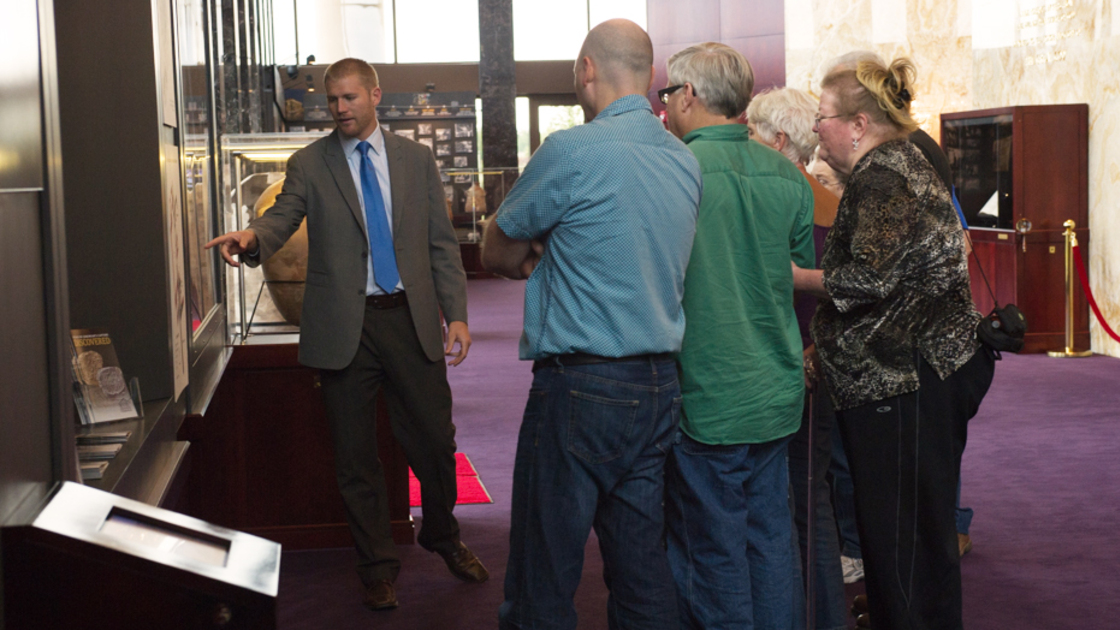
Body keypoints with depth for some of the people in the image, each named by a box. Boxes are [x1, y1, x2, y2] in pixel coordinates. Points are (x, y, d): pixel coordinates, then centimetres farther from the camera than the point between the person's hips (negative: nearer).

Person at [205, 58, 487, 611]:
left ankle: (443, 536, 35)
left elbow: (442, 243, 8)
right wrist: (251, 237, -33)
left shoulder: (416, 159, 9)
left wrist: (456, 313, 1)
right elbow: (283, 218, -10)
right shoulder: (308, 164, 5)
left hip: (410, 318, 1)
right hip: (344, 327, -1)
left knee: (435, 440, 8)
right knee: (355, 453, 6)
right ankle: (378, 566, 21)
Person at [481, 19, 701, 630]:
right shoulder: (685, 161, 9)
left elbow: (496, 252, 1)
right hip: (660, 387, 7)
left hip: (581, 389, -7)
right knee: (642, 569, 13)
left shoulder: (572, 151, -12)